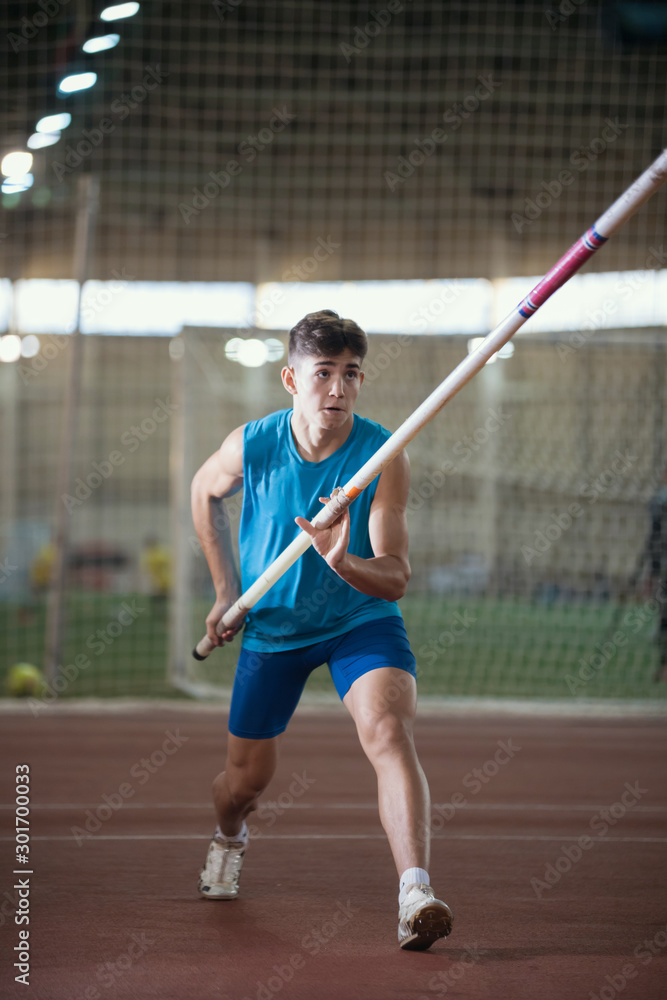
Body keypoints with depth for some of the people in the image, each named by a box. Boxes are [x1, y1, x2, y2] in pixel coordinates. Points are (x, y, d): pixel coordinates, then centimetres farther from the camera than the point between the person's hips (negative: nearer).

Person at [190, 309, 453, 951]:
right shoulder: (250, 446, -16)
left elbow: (395, 579, -23)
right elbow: (205, 492, 9)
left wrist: (343, 563, -45)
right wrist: (226, 588, 6)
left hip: (361, 620, -2)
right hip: (270, 627, 2)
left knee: (389, 732, -29)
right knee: (247, 778, 10)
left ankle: (415, 896, -38)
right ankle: (228, 839, 48)